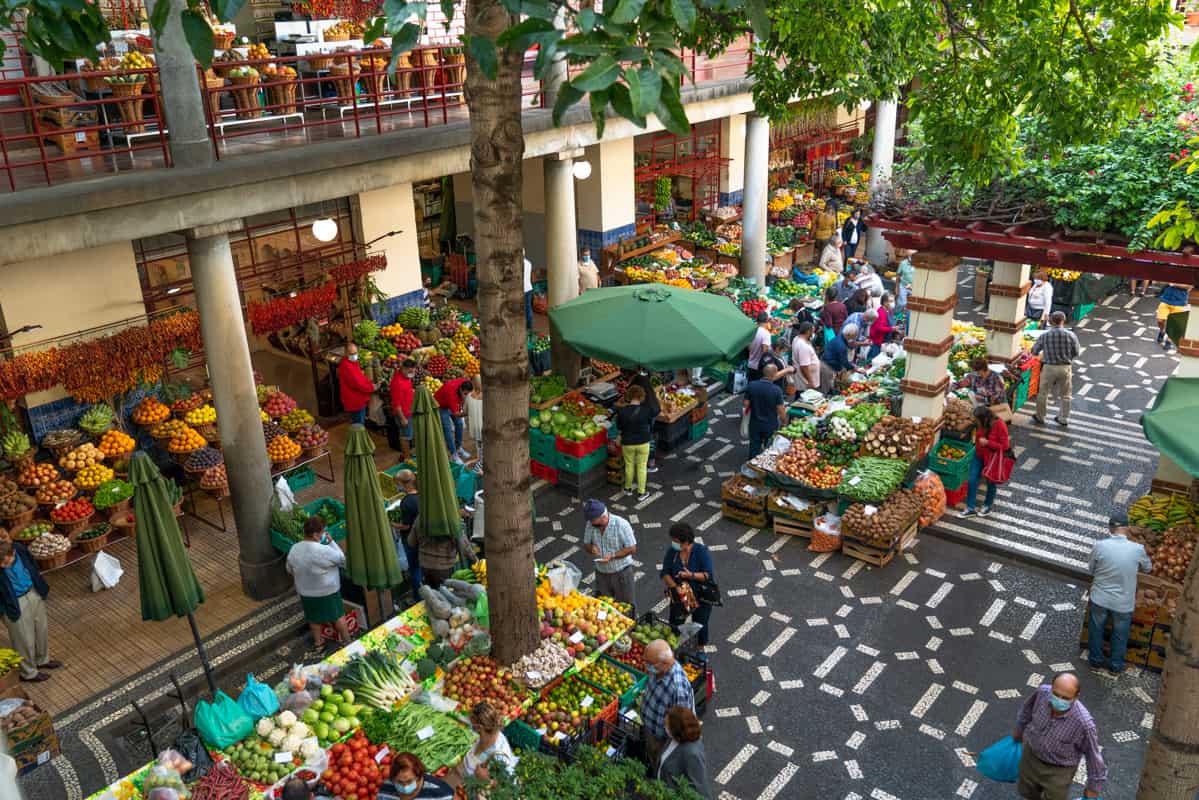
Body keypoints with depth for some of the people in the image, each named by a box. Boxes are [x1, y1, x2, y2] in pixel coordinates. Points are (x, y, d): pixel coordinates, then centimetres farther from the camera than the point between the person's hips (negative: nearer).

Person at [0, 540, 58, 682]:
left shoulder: (20, 548, -19)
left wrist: (42, 587, 12)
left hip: (34, 593, 5)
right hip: (16, 604, -5)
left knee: (42, 629, 24)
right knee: (25, 639, 13)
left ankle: (42, 660, 50)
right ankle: (29, 673, 37)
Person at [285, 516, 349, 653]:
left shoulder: (294, 549, -12)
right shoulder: (324, 551, -30)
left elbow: (290, 570, 3)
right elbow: (342, 559, -13)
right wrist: (331, 542, -8)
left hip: (305, 592, 5)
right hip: (327, 591, -5)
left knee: (314, 618, 25)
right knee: (338, 616, 16)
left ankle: (317, 642, 41)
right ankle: (347, 641, 31)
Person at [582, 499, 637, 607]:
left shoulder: (621, 524, -20)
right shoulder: (590, 525, -7)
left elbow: (632, 549, -16)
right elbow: (586, 544, 7)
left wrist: (612, 555, -26)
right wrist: (591, 548, -17)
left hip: (621, 573, -4)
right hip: (601, 573, 4)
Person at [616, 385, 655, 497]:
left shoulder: (621, 411, -17)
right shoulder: (646, 410, -18)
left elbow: (618, 427, -3)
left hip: (627, 443, 1)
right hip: (643, 443, -1)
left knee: (629, 465, 22)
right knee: (642, 467, 14)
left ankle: (628, 488, 40)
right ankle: (641, 493, 23)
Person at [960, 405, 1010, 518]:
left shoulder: (1000, 425, -25)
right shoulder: (981, 424, -7)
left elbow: (1005, 446, -23)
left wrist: (987, 442, -28)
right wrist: (977, 441, 2)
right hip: (979, 456, 5)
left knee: (991, 482, 15)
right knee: (972, 480, 1)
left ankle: (987, 506, 37)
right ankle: (970, 508, 13)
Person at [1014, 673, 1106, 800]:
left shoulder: (1083, 722, -38)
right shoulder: (1042, 692, -27)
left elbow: (1093, 755, -19)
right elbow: (1027, 709, -2)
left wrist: (1093, 787, -6)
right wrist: (1019, 730, 16)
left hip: (1059, 769, -4)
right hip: (1031, 753, 4)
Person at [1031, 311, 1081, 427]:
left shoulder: (1044, 336, -11)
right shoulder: (1070, 335, -10)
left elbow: (1034, 352, 0)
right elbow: (1076, 353, -1)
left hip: (1049, 367, -1)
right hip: (1065, 367, 1)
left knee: (1043, 393, 15)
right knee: (1065, 395, 16)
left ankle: (1040, 417, 26)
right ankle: (1063, 418, 26)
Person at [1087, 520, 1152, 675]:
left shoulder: (1100, 545, -17)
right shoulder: (1138, 549, -17)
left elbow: (1091, 570, -2)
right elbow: (1148, 568, 5)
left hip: (1100, 597, 0)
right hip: (1124, 601, 0)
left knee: (1096, 630, 21)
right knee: (1120, 635, 21)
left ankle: (1096, 661, 36)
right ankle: (1116, 666, 36)